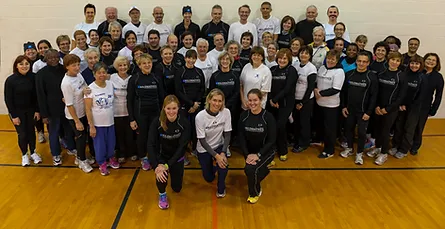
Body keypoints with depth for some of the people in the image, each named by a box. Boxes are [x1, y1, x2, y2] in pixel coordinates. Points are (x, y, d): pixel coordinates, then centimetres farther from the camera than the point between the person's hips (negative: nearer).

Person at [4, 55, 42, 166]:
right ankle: (24, 155, 25)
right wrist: (14, 115, -11)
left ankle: (33, 152, 30)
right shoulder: (10, 80, -15)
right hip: (17, 111, -2)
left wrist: (37, 110, -2)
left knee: (31, 131, 11)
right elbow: (8, 99, -10)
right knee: (22, 134, 4)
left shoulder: (32, 78, -10)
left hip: (30, 110, 2)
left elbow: (36, 95, -2)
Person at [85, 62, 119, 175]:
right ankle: (102, 163, 36)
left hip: (110, 121, 4)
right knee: (100, 144, 14)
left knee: (111, 143, 20)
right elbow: (88, 109, -13)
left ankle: (110, 158, 47)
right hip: (97, 123, -4)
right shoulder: (90, 88, -17)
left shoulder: (110, 84, -6)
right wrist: (91, 126, -13)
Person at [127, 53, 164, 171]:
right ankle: (143, 158, 29)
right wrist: (131, 119, -8)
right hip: (140, 113, -2)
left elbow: (161, 97, 7)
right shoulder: (134, 79, -5)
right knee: (142, 136, 7)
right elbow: (129, 100, -4)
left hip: (155, 112, 2)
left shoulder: (156, 78, 3)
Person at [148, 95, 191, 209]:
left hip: (177, 157, 1)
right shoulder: (157, 122, -24)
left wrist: (167, 165, -33)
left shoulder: (184, 123, -24)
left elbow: (182, 146, -25)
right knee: (161, 175, -31)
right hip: (161, 156, -1)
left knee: (177, 188, 9)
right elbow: (151, 145, -26)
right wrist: (156, 166, -38)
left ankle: (175, 172, 42)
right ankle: (162, 195, 3)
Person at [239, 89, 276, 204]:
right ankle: (264, 167, 39)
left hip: (265, 152, -4)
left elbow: (271, 140, -13)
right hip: (250, 152, 4)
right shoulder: (244, 115, -7)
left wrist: (258, 155, -20)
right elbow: (241, 138, -4)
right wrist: (247, 154, -15)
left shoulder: (268, 117, -16)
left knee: (251, 169, -26)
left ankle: (255, 193, 5)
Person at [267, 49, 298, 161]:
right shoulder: (272, 69, 10)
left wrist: (275, 99, -13)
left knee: (280, 126, -11)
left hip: (286, 104, -4)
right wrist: (270, 100, -8)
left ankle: (283, 151, 9)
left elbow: (287, 89, -13)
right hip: (272, 103, 4)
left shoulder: (292, 70, -3)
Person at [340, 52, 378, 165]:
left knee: (361, 132, 2)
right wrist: (343, 106, 1)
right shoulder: (349, 74, 0)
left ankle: (359, 153, 21)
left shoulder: (372, 77, -9)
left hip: (363, 111, -3)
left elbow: (374, 96, -10)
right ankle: (349, 149, 34)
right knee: (349, 129, 14)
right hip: (349, 109, 3)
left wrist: (369, 112, -12)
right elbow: (343, 91, 6)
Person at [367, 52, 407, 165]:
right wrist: (376, 106, -8)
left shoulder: (401, 77, -8)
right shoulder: (381, 74, 1)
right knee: (378, 128, 13)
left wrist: (387, 109, -12)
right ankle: (377, 148, 34)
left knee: (385, 131, 4)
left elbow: (401, 97, -9)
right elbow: (376, 91, 4)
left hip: (391, 109, -3)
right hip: (378, 108, 3)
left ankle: (384, 153, 20)